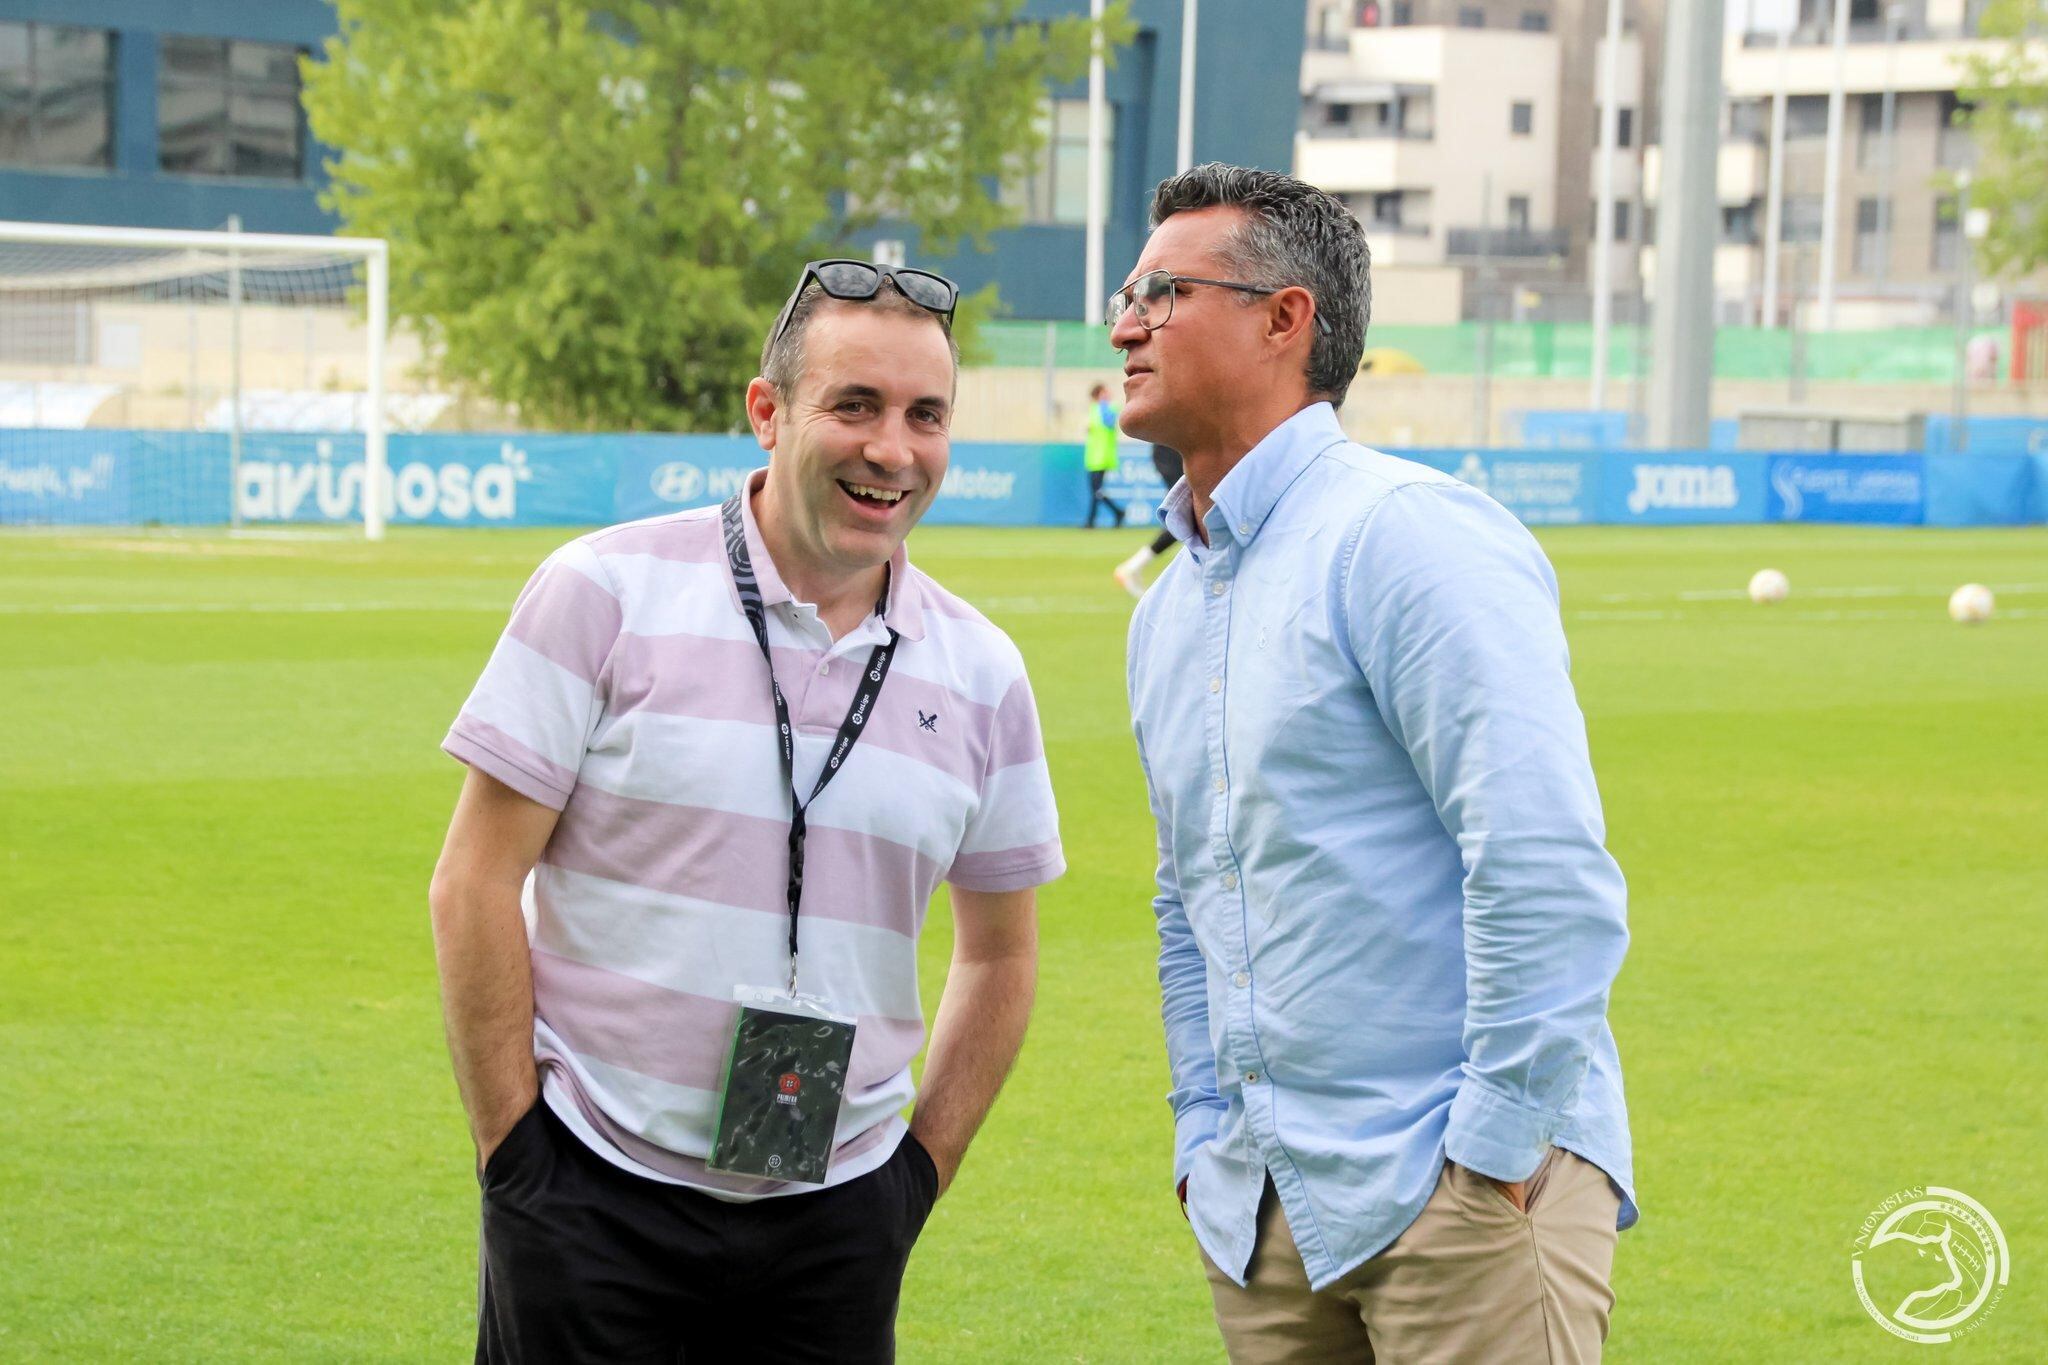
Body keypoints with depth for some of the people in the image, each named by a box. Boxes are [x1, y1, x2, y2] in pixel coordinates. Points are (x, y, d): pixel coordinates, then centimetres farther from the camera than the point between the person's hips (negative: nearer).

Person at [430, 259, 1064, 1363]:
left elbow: (999, 951, 16)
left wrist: (923, 1169, 9)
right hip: (594, 1194, -3)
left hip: (834, 1221, 3)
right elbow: (475, 883, -5)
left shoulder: (980, 673, 5)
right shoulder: (609, 592, -5)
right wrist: (511, 1147, -7)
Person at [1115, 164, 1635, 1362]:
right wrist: (1209, 1145, 18)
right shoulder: (1168, 612, 16)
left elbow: (1548, 869, -20)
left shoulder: (1407, 535, -12)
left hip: (1461, 1183, -8)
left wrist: (1499, 1149, -18)